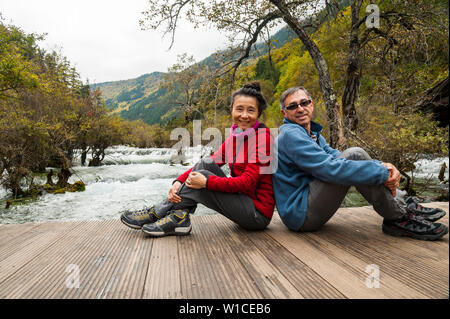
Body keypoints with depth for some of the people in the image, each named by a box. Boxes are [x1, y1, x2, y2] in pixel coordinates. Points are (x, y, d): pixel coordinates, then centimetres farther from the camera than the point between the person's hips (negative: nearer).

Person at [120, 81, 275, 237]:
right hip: (242, 199, 7)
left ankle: (156, 214, -6)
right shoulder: (234, 137, 9)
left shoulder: (263, 137, -15)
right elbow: (210, 163, 2)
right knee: (205, 163, -8)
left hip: (258, 214, -7)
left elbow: (247, 182, -22)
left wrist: (206, 182, -24)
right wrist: (179, 182, -13)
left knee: (203, 175, -19)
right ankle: (179, 217, -12)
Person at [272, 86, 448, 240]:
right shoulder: (290, 135, -15)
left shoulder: (313, 134, 17)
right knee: (354, 155, -19)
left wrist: (381, 166, -9)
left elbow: (337, 157, 7)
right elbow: (330, 168, -25)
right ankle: (398, 218, -9)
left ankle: (402, 205, 5)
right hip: (300, 215, -9)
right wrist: (382, 174, -19)